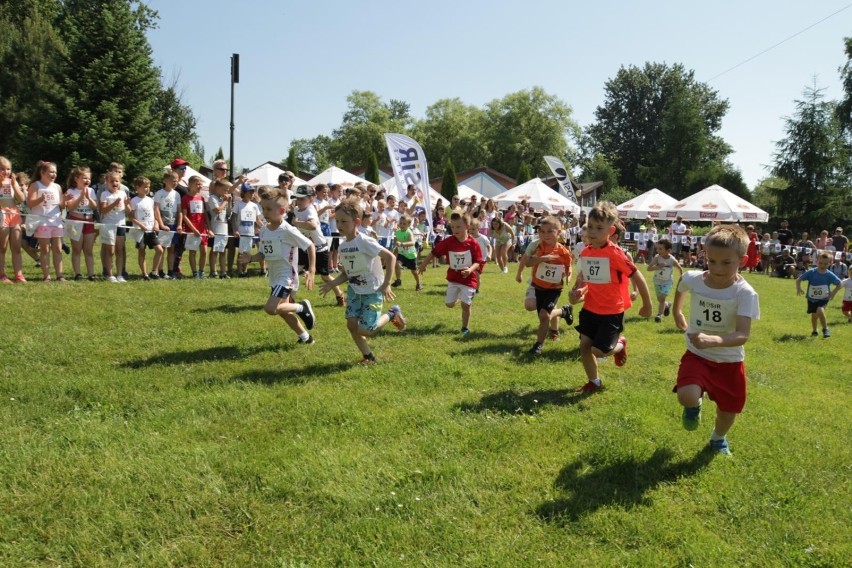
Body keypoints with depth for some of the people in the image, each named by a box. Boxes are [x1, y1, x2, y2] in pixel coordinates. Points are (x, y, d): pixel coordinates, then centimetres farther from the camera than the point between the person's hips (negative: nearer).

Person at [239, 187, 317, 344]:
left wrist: (311, 271, -21)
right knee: (283, 311, 17)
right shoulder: (264, 231, 3)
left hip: (286, 277, -8)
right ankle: (305, 337, 34)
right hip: (275, 277, 8)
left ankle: (302, 307, 1)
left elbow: (310, 246, -16)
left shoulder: (288, 231, -19)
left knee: (270, 308, -22)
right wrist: (251, 258, -10)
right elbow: (264, 254, 11)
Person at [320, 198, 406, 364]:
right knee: (351, 324, -1)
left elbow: (390, 257, -22)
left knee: (365, 330, -10)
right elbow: (345, 273, 10)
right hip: (354, 290, 7)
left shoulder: (365, 241, -21)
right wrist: (333, 283, -9)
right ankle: (368, 356, 18)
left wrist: (386, 284, -22)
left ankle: (392, 313, 15)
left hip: (372, 291, -7)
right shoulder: (342, 246, 3)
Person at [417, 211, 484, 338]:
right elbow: (434, 252, 2)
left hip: (469, 279, -3)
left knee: (465, 305, -6)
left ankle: (465, 328, 16)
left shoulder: (473, 243, -17)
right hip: (453, 278, 3)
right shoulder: (448, 242, -10)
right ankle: (459, 299, 46)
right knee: (450, 304, 9)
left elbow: (478, 262, -14)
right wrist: (423, 264, 9)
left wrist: (470, 269, -34)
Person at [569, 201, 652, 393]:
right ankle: (594, 382, 29)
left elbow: (637, 277, -14)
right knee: (584, 346, 9)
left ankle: (620, 344, 24)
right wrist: (577, 291, 0)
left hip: (612, 312, -6)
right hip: (590, 309, 6)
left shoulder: (615, 253, -22)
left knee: (598, 350, -10)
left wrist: (647, 305, -6)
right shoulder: (585, 252, -1)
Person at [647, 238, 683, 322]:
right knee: (659, 299, 19)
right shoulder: (657, 257, -22)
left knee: (662, 298, -17)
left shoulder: (672, 260, -22)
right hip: (657, 281, 3)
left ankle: (659, 314, -8)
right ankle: (667, 305, 49)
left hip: (667, 282, -3)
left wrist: (681, 278, 5)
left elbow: (680, 268, -1)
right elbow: (649, 268, -31)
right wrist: (657, 267, -47)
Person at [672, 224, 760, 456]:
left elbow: (743, 334, -32)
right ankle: (694, 404, 15)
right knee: (687, 397, -25)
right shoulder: (693, 279, -14)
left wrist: (712, 341, -50)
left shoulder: (744, 293, -23)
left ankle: (718, 439, 52)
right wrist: (677, 313, 21)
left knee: (728, 410, 16)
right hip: (697, 355, 1)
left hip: (729, 361, 0)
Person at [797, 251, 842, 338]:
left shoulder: (830, 275, -15)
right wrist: (798, 288, -27)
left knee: (820, 311, -26)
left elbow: (839, 284, -2)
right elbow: (798, 279, -10)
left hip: (823, 299, -2)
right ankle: (814, 331, 38)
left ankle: (825, 329, -4)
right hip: (811, 299, 2)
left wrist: (833, 293, -16)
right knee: (814, 315, 12)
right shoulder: (811, 272, -16)